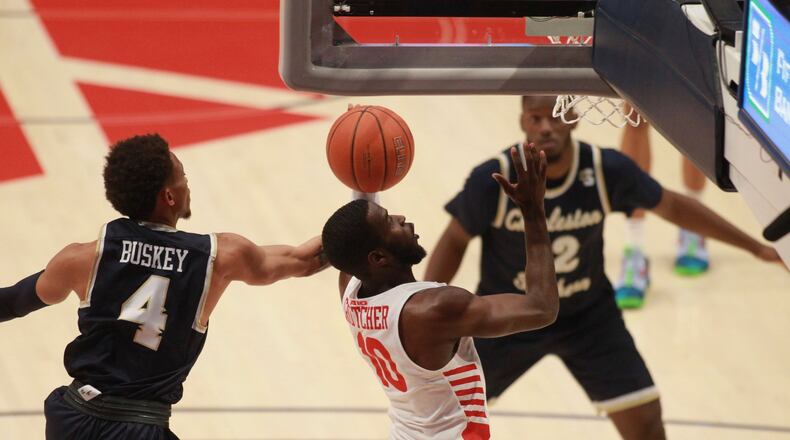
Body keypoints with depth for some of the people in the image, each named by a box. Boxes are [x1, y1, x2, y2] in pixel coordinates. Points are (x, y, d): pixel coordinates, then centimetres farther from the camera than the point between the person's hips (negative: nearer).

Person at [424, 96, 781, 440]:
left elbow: (673, 206, -4)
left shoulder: (607, 171, -21)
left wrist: (755, 247, 0)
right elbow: (454, 241, -9)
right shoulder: (493, 180, -25)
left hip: (588, 317, 1)